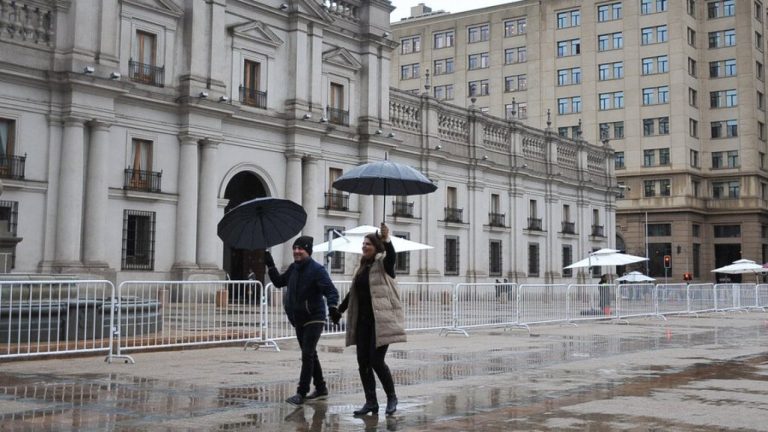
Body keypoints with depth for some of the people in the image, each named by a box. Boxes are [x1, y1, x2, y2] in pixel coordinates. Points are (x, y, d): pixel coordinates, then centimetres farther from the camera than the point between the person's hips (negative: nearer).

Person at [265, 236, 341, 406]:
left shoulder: (317, 269, -14)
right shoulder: (293, 268, 7)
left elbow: (331, 290, -21)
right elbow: (279, 282, 20)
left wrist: (332, 306, -39)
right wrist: (270, 266, 8)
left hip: (314, 318, -8)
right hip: (299, 320, 8)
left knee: (307, 354, -12)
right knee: (310, 355, 16)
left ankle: (301, 393, -9)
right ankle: (321, 388, 28)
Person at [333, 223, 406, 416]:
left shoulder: (383, 264, -4)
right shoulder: (361, 267, 15)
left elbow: (391, 255, -28)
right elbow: (352, 293, 24)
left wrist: (387, 240, -47)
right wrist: (339, 310, 26)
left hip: (381, 320, -7)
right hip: (363, 321, 7)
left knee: (376, 361, -9)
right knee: (363, 362, 5)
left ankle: (392, 398, 11)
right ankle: (371, 402, 15)